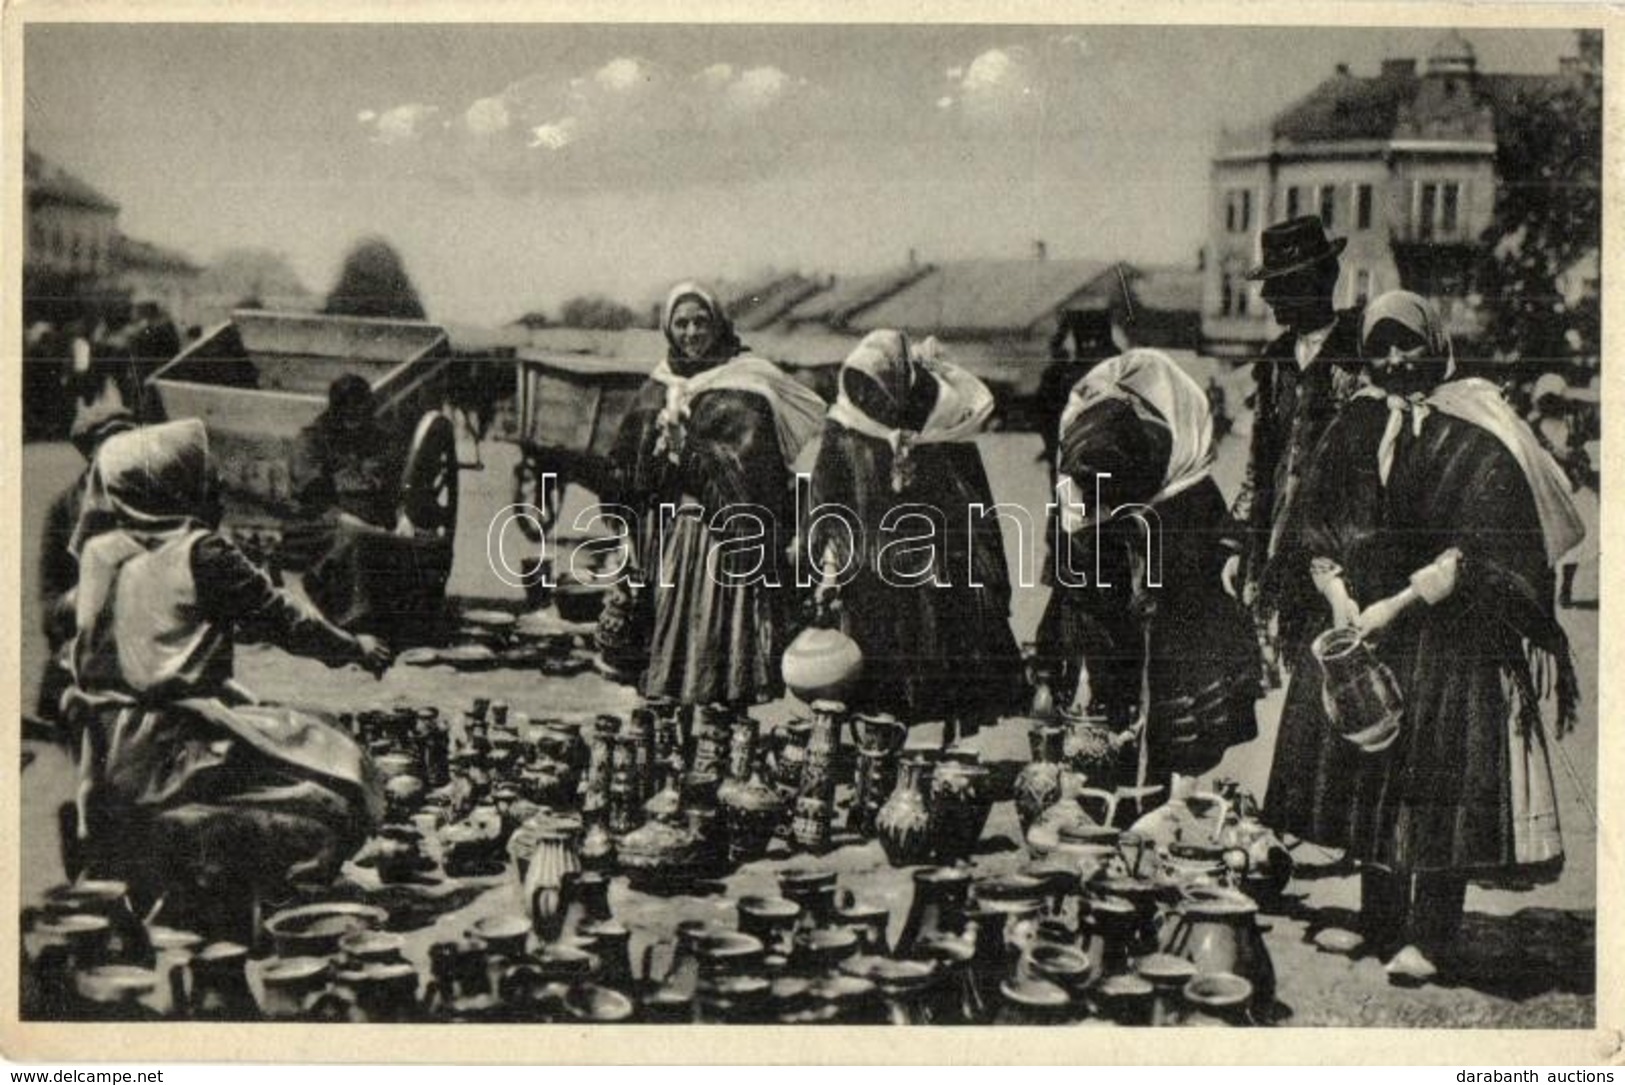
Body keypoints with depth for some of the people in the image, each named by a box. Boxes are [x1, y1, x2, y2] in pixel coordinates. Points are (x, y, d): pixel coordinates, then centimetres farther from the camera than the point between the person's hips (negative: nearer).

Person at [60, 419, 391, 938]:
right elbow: (280, 618, -6)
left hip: (109, 754, 8)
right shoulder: (200, 551, -12)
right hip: (179, 744, -8)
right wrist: (354, 647, 6)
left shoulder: (99, 551, 4)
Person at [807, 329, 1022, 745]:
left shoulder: (948, 429, -2)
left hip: (944, 579, 1)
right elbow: (827, 506, 2)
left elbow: (977, 508, 5)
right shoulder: (843, 431, -1)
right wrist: (829, 571, -2)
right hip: (873, 582, 0)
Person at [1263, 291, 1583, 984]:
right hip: (1357, 619, 5)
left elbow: (1476, 550, -13)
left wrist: (1398, 604, -18)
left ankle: (1427, 937, 2)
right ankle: (1381, 923, 19)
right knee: (1366, 765, 7)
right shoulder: (1358, 424, 8)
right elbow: (1312, 522, 6)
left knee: (1441, 779, -5)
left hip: (1450, 628, -4)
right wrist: (1337, 594, -9)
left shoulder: (1477, 437, -6)